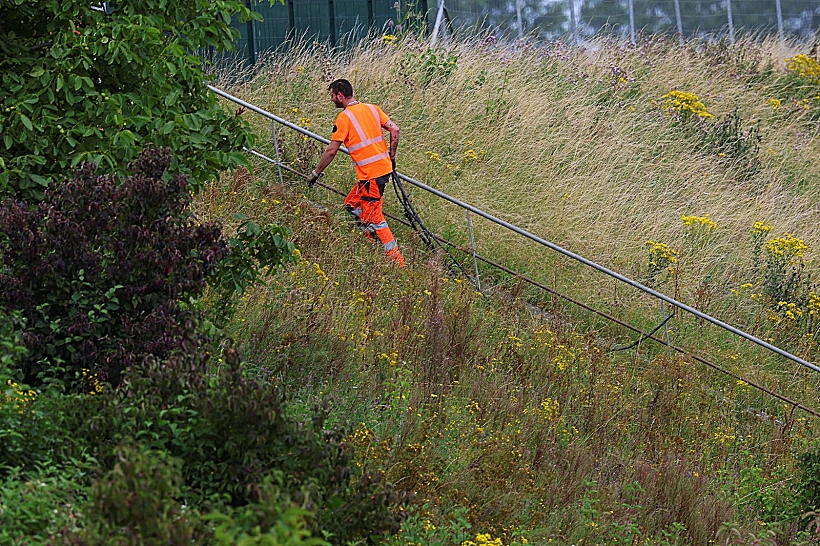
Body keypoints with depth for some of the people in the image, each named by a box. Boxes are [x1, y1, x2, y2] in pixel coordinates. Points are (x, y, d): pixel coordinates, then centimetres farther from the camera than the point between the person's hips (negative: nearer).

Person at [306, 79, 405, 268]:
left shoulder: (344, 118, -8)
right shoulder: (372, 108, 11)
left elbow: (331, 151, -8)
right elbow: (394, 129, 6)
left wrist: (316, 173, 3)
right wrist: (391, 157, 17)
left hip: (370, 174, -8)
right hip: (384, 167, 8)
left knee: (373, 217, -2)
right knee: (352, 203, 21)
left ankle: (396, 260, -2)